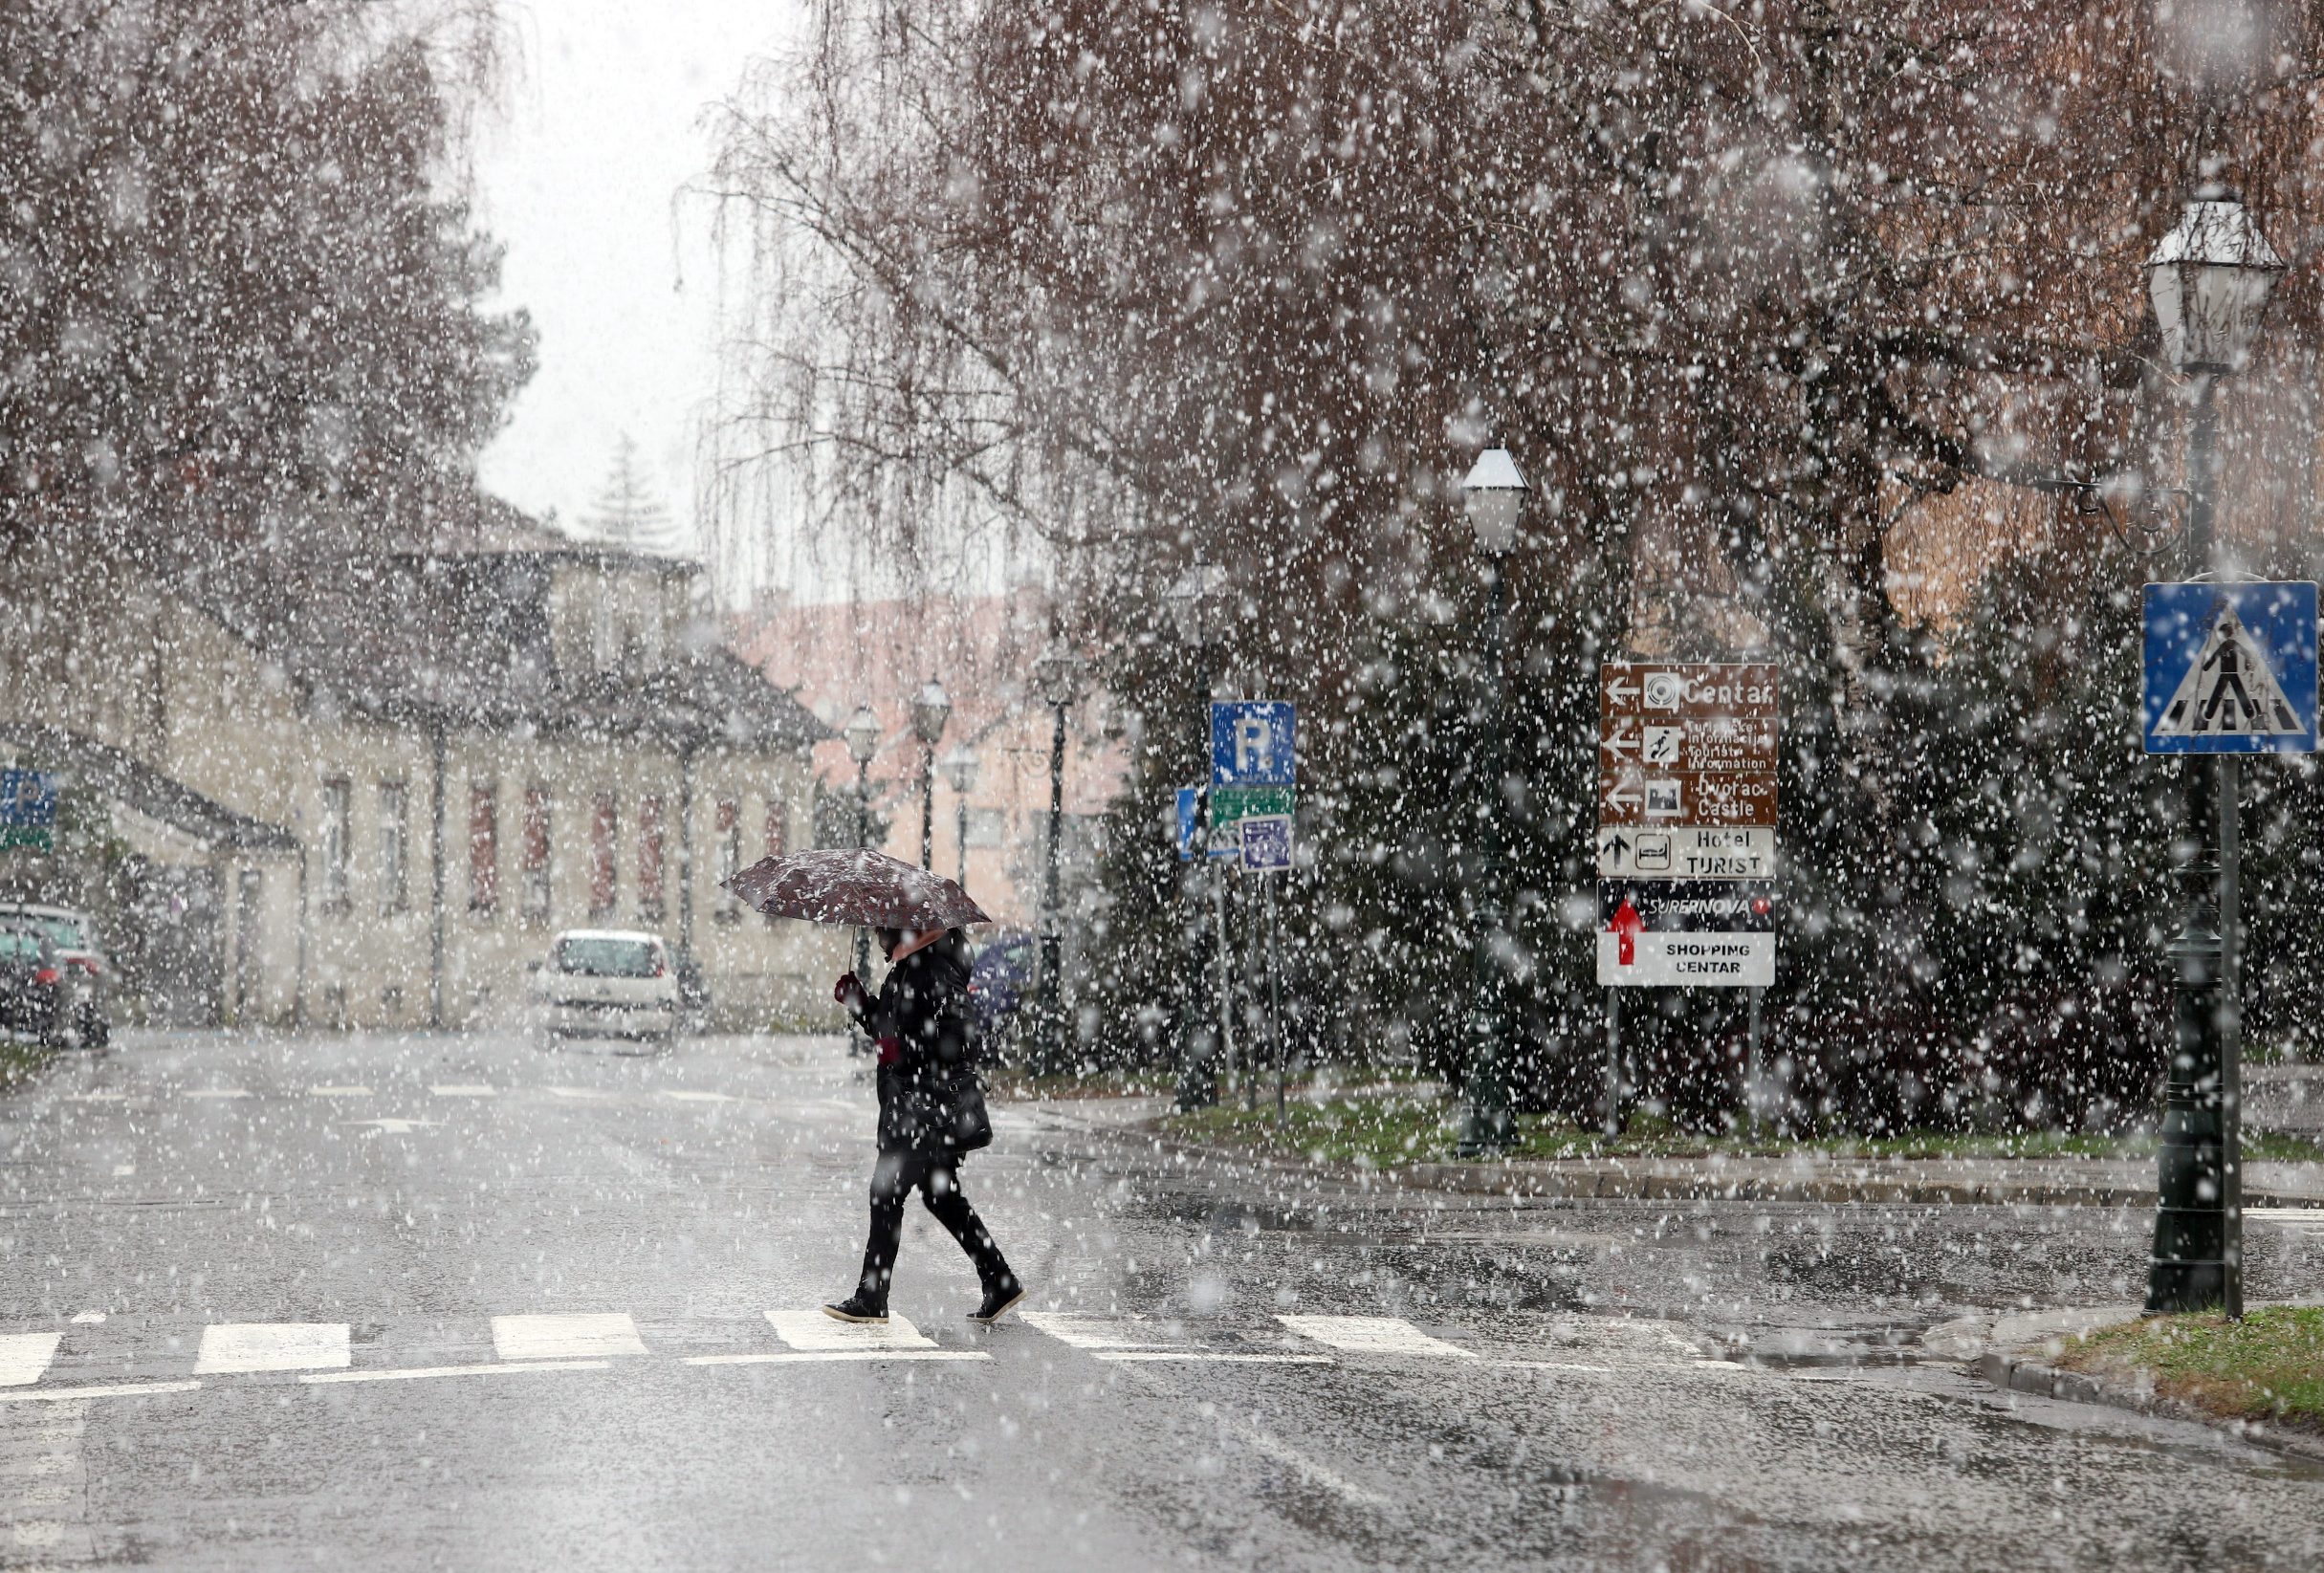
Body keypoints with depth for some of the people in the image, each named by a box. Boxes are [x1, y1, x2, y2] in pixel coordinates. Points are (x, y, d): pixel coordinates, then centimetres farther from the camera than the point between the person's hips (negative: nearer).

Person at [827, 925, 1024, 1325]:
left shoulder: (937, 970, -16)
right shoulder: (905, 968, 15)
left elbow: (952, 1040, -22)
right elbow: (888, 1029, 23)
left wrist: (905, 1052, -28)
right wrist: (858, 1002, 9)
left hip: (925, 1106, -11)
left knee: (886, 1194, -7)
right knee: (942, 1196, 13)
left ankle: (871, 1299, -4)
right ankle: (1000, 1282, 17)